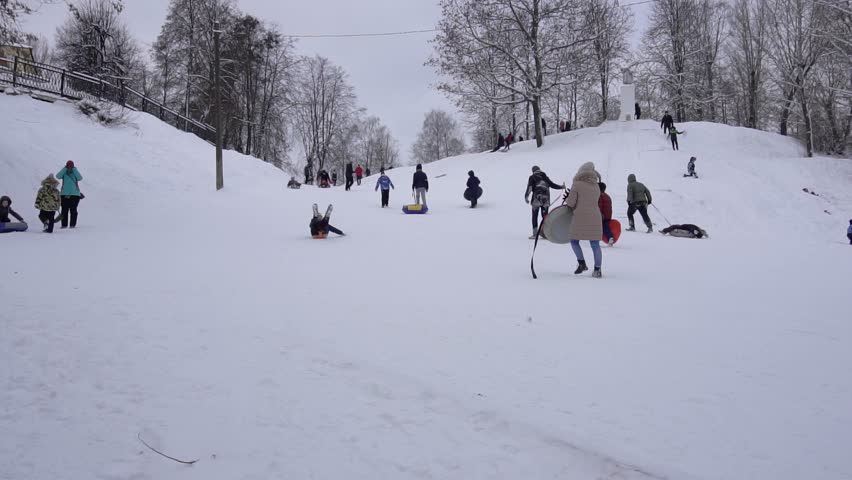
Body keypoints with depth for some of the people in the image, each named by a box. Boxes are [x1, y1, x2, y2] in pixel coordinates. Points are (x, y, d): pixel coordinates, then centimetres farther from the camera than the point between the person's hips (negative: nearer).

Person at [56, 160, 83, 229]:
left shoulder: (75, 173, 4)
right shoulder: (64, 173, 6)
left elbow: (80, 178, -16)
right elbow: (58, 176, -13)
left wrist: (74, 170, -14)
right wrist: (65, 169, -15)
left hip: (74, 194, -1)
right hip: (64, 194, 1)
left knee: (73, 210, -3)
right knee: (64, 210, 0)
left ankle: (73, 224, 1)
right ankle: (64, 224, 5)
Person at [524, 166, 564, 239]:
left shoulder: (532, 177, 6)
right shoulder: (545, 177, 16)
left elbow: (529, 187, -8)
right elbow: (552, 185, 18)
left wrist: (526, 196, -15)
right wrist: (561, 186, 32)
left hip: (537, 199, -3)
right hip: (546, 199, 3)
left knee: (535, 216, 2)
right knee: (545, 216, 8)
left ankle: (535, 233, -5)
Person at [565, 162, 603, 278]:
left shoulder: (577, 184, -4)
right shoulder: (596, 186, 14)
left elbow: (570, 203, -7)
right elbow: (595, 201, 14)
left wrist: (567, 201, 16)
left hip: (580, 217, -5)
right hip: (595, 218, 5)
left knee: (574, 241, 12)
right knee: (595, 244, 6)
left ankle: (582, 263, 4)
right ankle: (597, 269, 6)